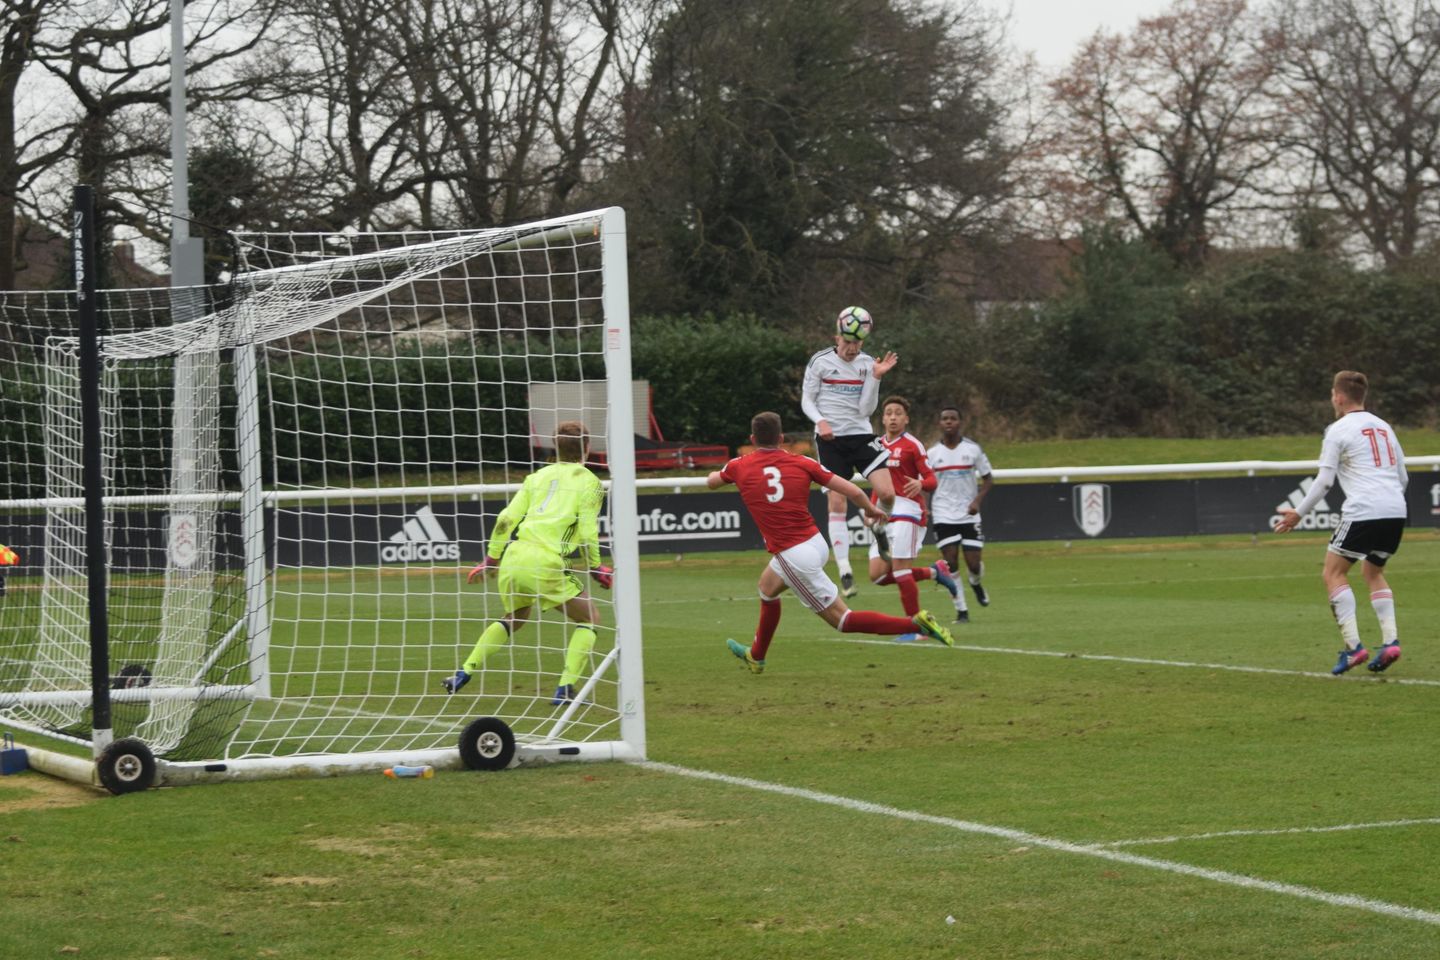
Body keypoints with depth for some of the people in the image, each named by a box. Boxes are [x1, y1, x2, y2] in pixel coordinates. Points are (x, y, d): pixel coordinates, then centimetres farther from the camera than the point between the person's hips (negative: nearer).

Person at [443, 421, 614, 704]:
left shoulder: (538, 476, 17)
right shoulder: (589, 482, 4)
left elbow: (506, 519, 10)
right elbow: (588, 534, -4)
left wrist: (491, 559, 19)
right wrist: (596, 569, 11)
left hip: (515, 555, 5)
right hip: (549, 564, -5)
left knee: (515, 617, 31)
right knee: (588, 621, 13)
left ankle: (465, 673, 25)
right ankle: (565, 688, -1)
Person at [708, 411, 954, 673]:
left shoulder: (740, 467, -2)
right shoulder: (801, 463, 1)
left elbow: (711, 482, 22)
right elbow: (852, 491, -4)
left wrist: (716, 473, 46)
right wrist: (871, 510, 17)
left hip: (793, 556, -6)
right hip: (816, 542, 6)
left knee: (841, 619, 0)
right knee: (767, 587, 32)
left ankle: (916, 624, -16)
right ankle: (756, 656, 49)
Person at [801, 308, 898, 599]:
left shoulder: (867, 364, 0)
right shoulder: (819, 362, -5)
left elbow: (866, 409, -5)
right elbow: (806, 400, 1)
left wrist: (875, 378, -16)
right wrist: (821, 421, -17)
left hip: (861, 435, 2)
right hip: (830, 440, -2)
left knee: (887, 493, -13)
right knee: (837, 503, -7)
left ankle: (877, 526, 22)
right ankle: (844, 570, -3)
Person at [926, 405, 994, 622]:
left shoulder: (973, 449, 0)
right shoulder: (931, 453, 2)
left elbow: (988, 478, 5)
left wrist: (978, 500, -11)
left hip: (969, 515, 0)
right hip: (943, 516, 0)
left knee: (974, 563, -3)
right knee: (951, 563, -7)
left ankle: (976, 584, 33)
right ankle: (961, 610, 3)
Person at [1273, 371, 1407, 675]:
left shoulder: (1338, 430, 0)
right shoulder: (1383, 427, 19)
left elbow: (1324, 481, -4)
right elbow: (1402, 476, 22)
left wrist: (1298, 513, 4)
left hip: (1363, 512, -7)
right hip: (1395, 512, 7)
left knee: (1334, 573, 6)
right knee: (1373, 572, 22)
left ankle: (1353, 646, -8)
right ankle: (1390, 640, 2)